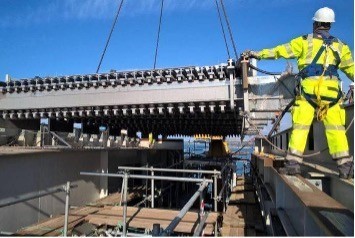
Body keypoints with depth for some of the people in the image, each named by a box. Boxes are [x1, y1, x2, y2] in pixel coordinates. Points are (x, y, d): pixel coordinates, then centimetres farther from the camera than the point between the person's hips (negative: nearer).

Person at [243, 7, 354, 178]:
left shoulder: (304, 41, 7)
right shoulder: (340, 46, 17)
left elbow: (280, 51, 5)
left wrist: (257, 54, 11)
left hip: (308, 89, -2)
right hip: (331, 92, 3)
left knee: (300, 126, -1)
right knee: (335, 128, 5)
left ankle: (293, 162, -2)